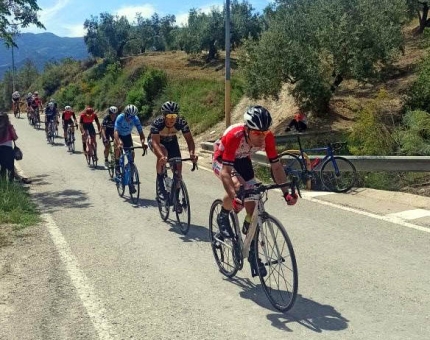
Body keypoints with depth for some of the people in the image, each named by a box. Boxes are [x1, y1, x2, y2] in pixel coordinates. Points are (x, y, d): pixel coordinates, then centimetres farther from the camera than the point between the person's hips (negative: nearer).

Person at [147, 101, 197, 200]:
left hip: (171, 141, 3)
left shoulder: (181, 122, -29)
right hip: (155, 140, -3)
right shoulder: (157, 123, -36)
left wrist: (192, 153, -48)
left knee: (178, 165, -11)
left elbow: (189, 139, -29)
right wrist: (162, 156, -62)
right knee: (163, 155, -36)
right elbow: (155, 142, -43)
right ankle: (160, 184, -19)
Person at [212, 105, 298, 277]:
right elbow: (225, 172, -41)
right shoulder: (233, 136, -40)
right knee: (237, 185, -35)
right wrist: (234, 197, -53)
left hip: (242, 160, 4)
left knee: (252, 205, -5)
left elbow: (276, 167, -21)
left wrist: (286, 192, -32)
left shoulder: (267, 137, -28)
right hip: (221, 159, -4)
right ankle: (223, 217, -4)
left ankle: (252, 252, 9)